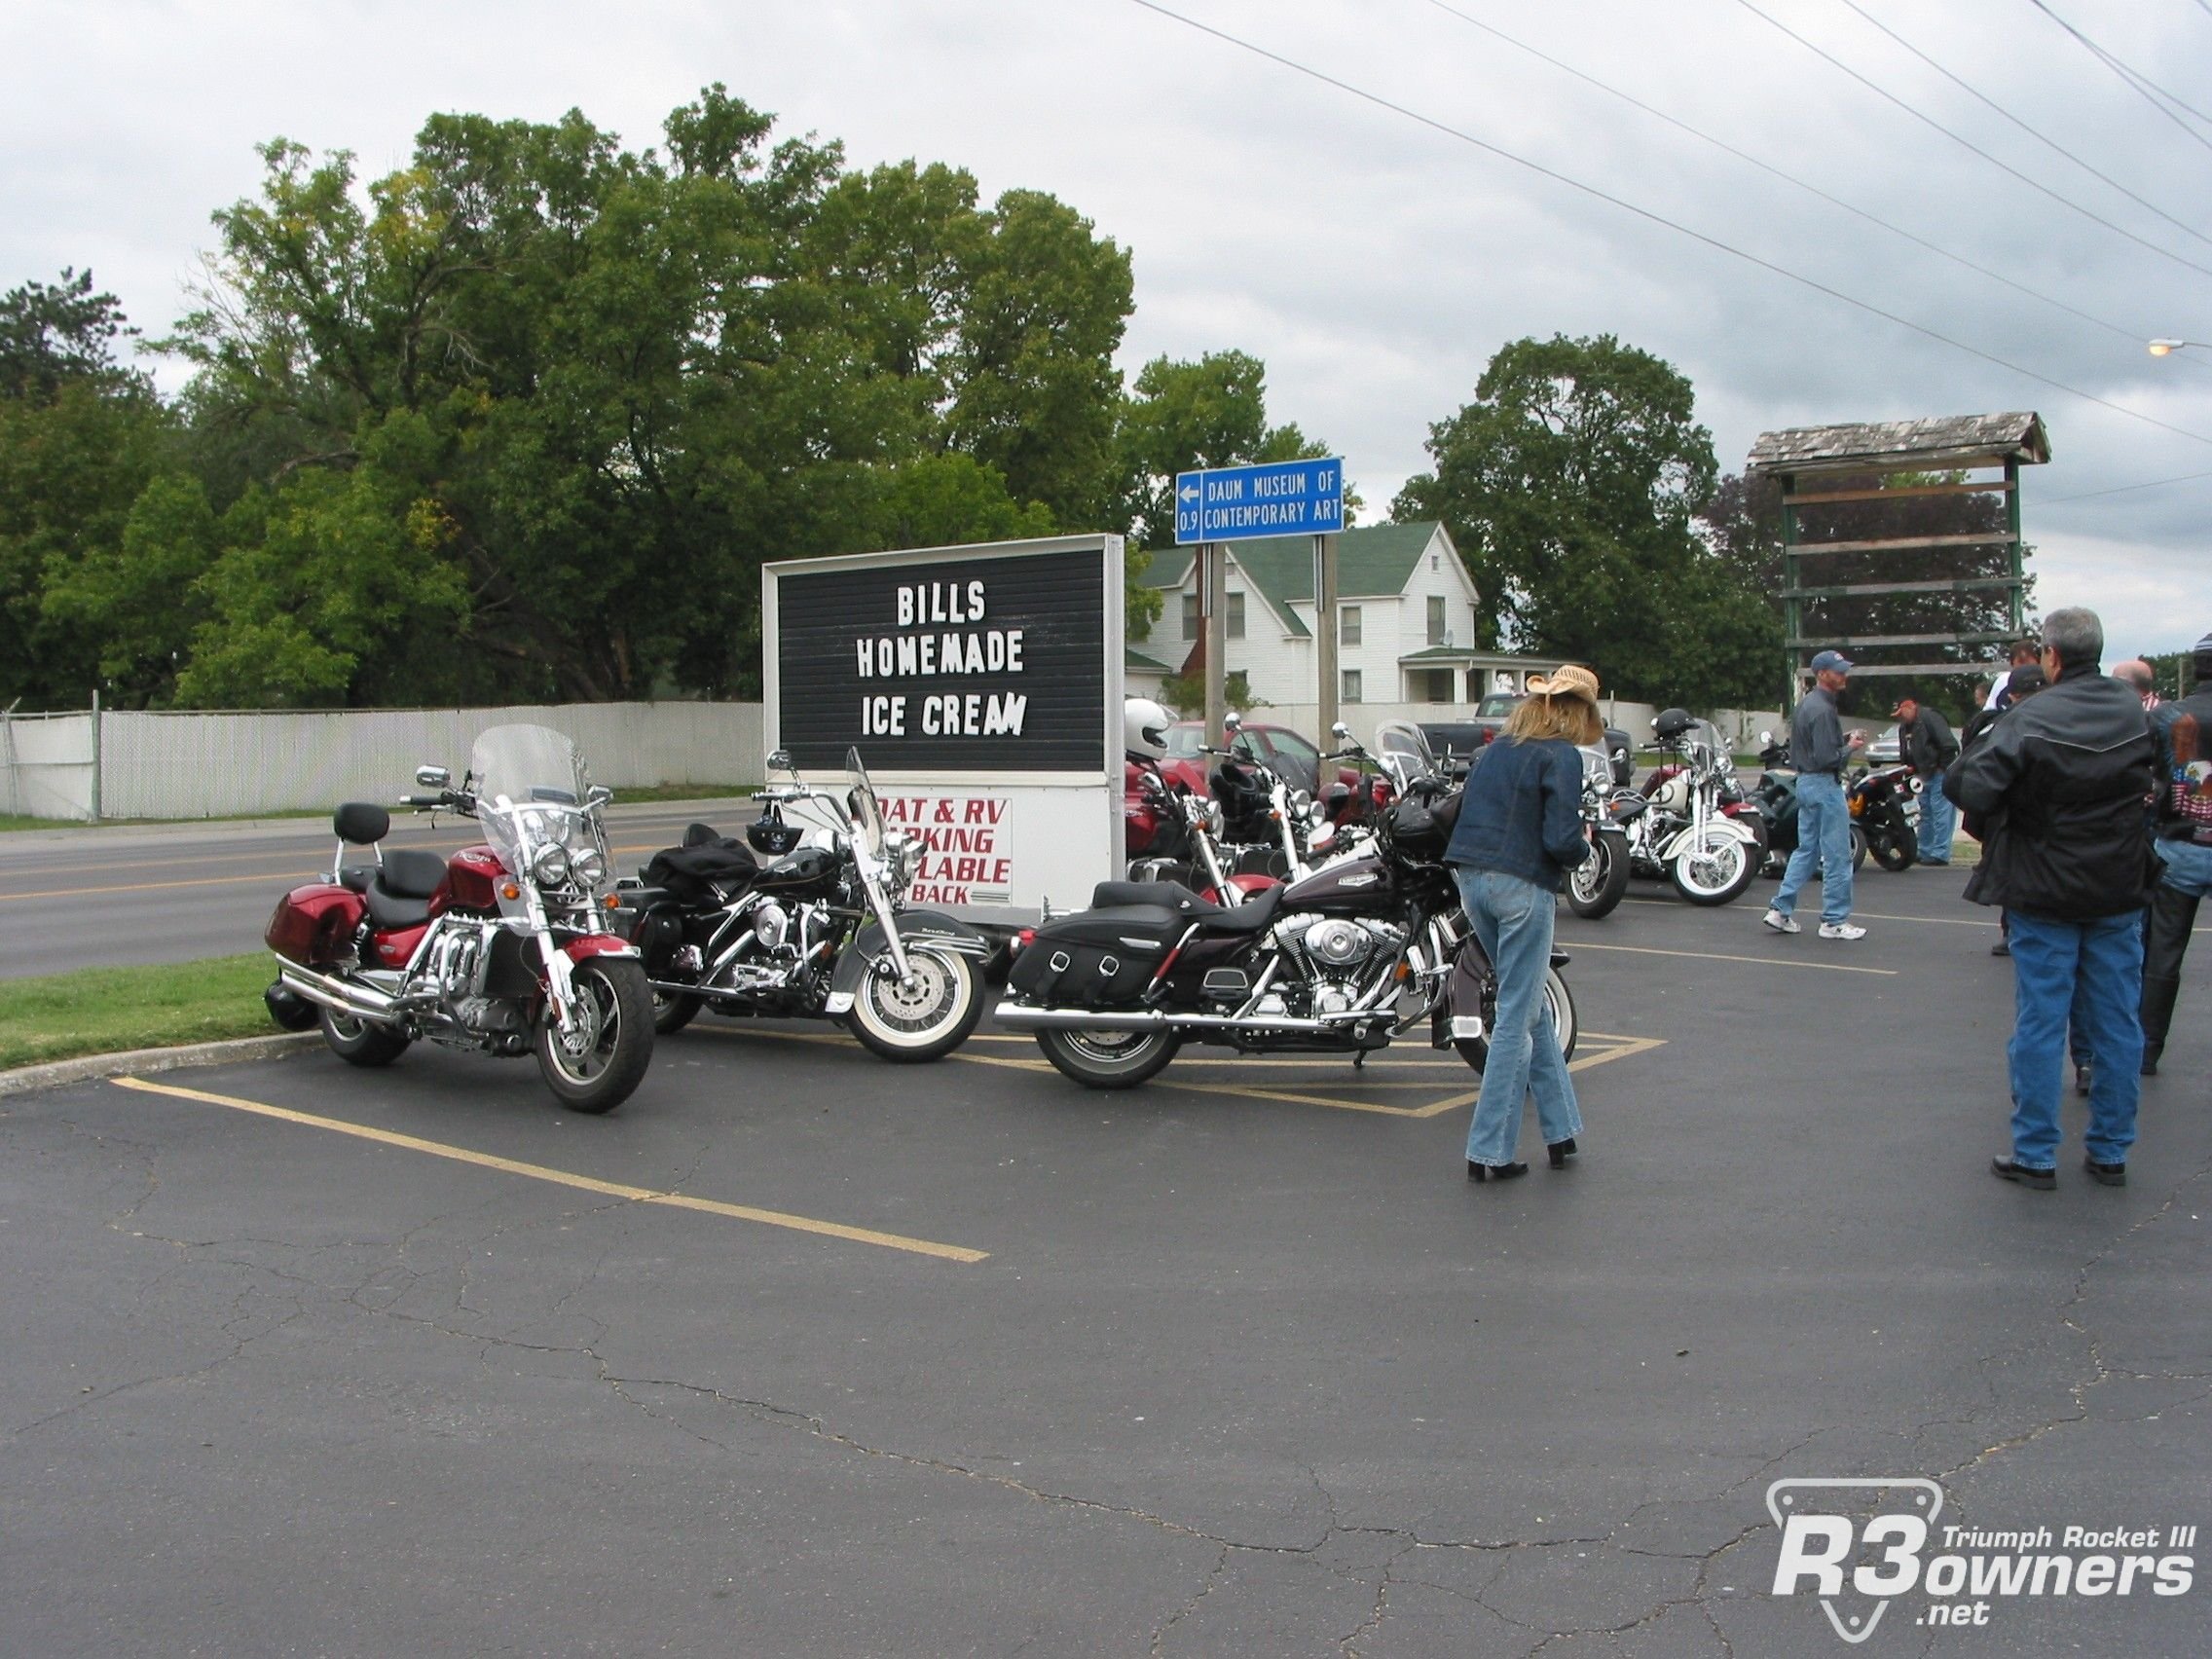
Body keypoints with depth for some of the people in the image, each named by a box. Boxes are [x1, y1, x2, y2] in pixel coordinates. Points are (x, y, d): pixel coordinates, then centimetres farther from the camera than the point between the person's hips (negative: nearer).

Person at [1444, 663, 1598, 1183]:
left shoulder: (1499, 747, 14)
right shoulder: (1561, 756, -8)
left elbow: (1467, 807, 16)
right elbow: (1561, 839, -16)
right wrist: (1584, 846, 6)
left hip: (1472, 880, 7)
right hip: (1522, 886, -7)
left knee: (1532, 1005, 19)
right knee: (1517, 1017, 0)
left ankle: (1561, 1128, 25)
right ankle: (1489, 1151, 3)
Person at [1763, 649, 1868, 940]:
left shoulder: (1805, 705, 13)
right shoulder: (1822, 710, -19)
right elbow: (1825, 758, -24)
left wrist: (1845, 740, 9)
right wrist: (1850, 747, -8)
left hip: (1805, 782, 10)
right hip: (1824, 785, -10)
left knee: (1806, 850, 15)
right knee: (1837, 856, -2)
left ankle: (1780, 910, 13)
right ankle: (1834, 921, 3)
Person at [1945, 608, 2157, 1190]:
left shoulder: (2030, 720, -17)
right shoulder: (2135, 713, 2)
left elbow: (1970, 789, -24)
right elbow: (2152, 785, 15)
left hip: (2045, 894, -4)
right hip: (2119, 893, 4)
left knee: (2039, 1025, 2)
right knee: (2117, 1024, 11)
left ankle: (2035, 1154, 8)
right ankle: (2110, 1152, 18)